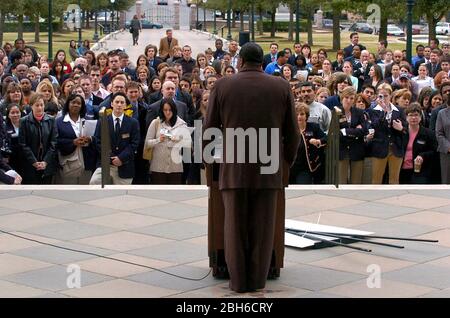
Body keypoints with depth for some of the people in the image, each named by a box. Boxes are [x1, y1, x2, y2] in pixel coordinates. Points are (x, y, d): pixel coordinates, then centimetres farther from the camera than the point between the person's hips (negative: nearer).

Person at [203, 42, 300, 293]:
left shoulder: (223, 86, 0)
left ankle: (238, 285, 6)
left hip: (234, 169, 0)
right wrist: (286, 164, 20)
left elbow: (210, 131, 2)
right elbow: (293, 133, 4)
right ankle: (258, 284, 8)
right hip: (268, 169, 1)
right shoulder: (281, 87, 2)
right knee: (262, 231, 5)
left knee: (235, 229, 6)